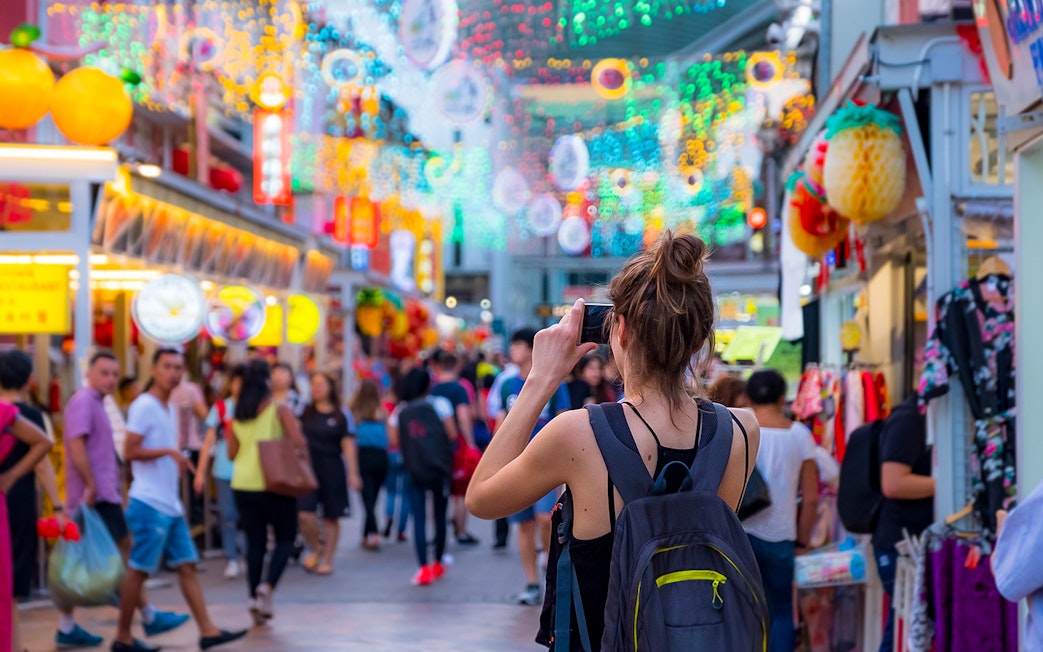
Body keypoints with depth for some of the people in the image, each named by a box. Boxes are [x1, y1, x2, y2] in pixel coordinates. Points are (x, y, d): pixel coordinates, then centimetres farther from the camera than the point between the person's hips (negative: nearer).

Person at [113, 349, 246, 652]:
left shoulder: (169, 408, 16)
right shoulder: (144, 406, -11)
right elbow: (129, 452, -17)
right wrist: (169, 451, -21)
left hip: (171, 505, 9)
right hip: (149, 504, -9)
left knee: (187, 565, 7)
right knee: (138, 570, -2)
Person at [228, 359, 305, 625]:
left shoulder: (238, 416, 7)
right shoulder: (280, 410, -6)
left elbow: (232, 453, 10)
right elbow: (298, 443, -14)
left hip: (243, 485, 4)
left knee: (255, 542, 10)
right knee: (285, 537, 8)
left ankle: (255, 597, 7)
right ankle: (268, 586, -13)